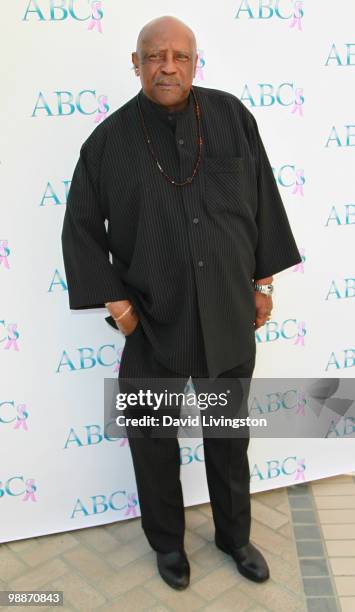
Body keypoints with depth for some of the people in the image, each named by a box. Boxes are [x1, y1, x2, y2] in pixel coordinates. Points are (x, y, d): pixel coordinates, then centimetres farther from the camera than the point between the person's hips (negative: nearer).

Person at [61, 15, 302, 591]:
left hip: (230, 318, 2)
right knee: (154, 441, 14)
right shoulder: (110, 139, -5)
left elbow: (262, 200, 5)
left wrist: (264, 281, 4)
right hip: (153, 324, -1)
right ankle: (167, 542, 39)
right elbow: (82, 227, 1)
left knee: (229, 436, 18)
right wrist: (115, 300, -5)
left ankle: (234, 534, 43)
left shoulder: (232, 116, -2)